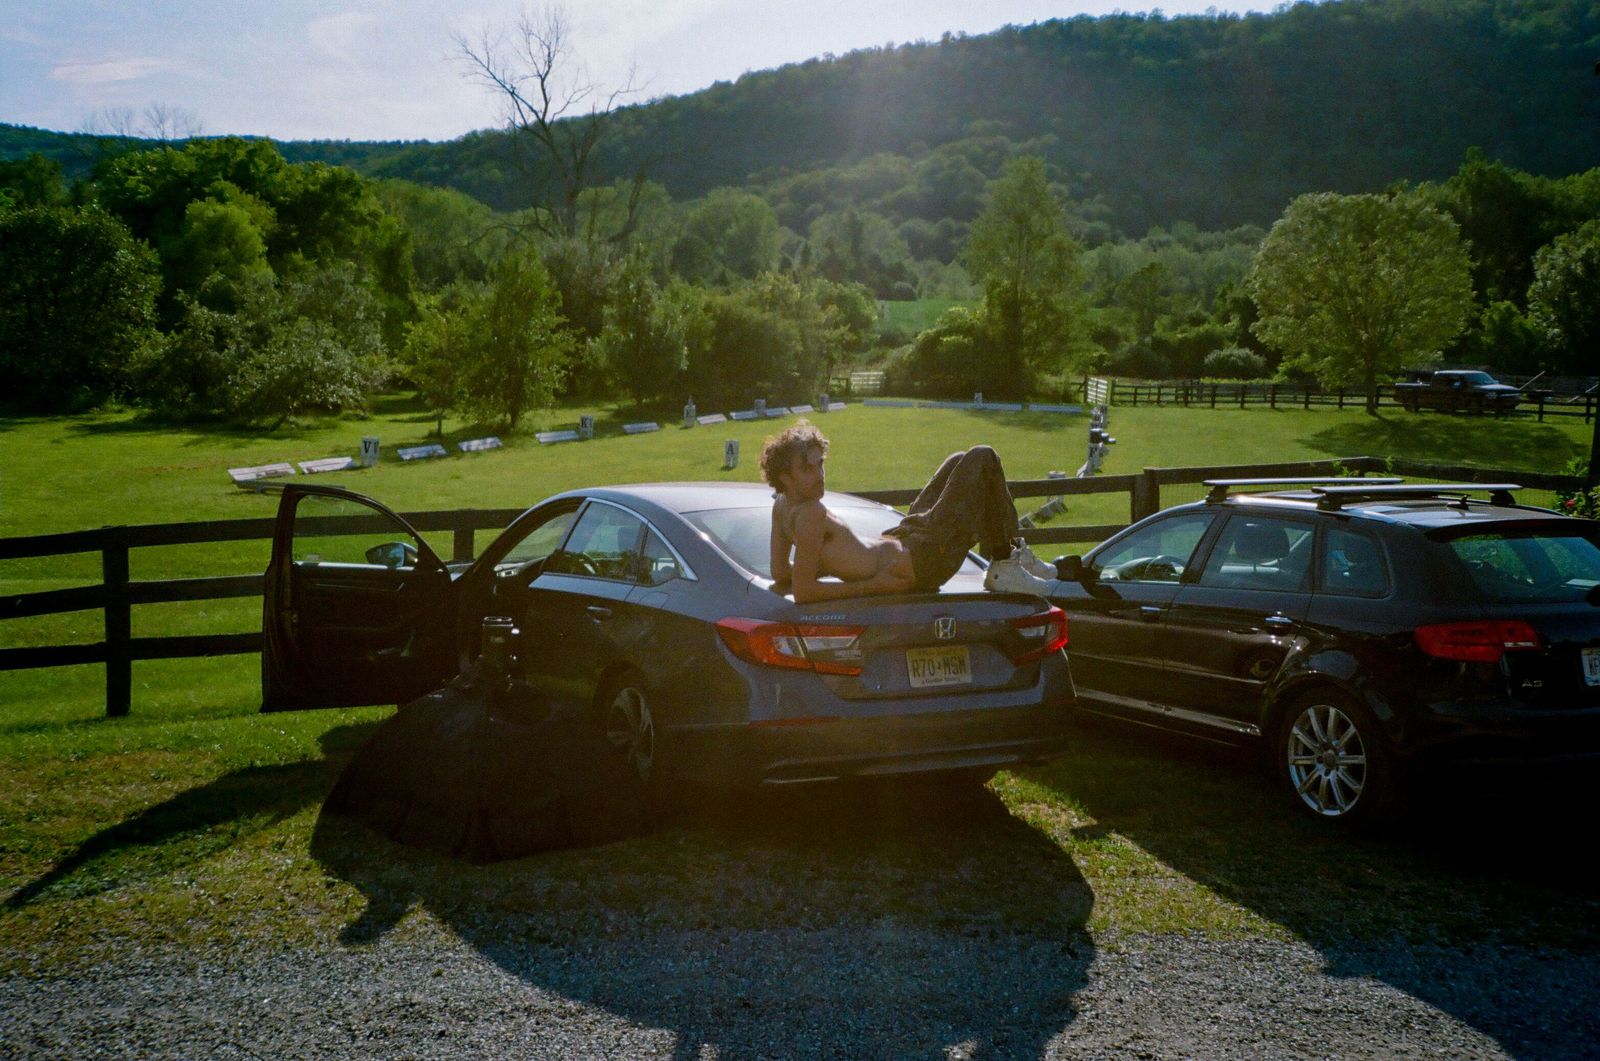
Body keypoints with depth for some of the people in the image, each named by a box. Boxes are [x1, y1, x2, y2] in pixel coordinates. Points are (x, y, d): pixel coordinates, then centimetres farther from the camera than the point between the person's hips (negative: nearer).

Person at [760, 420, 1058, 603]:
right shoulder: (812, 515, -26)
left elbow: (779, 572, 9)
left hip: (900, 540, 10)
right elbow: (803, 592, -32)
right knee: (982, 459, -7)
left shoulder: (782, 505, 1)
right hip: (921, 560, -10)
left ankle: (1012, 550, 27)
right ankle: (1005, 567, 0)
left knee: (959, 463, 26)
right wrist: (871, 586, -24)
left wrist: (838, 565, 4)